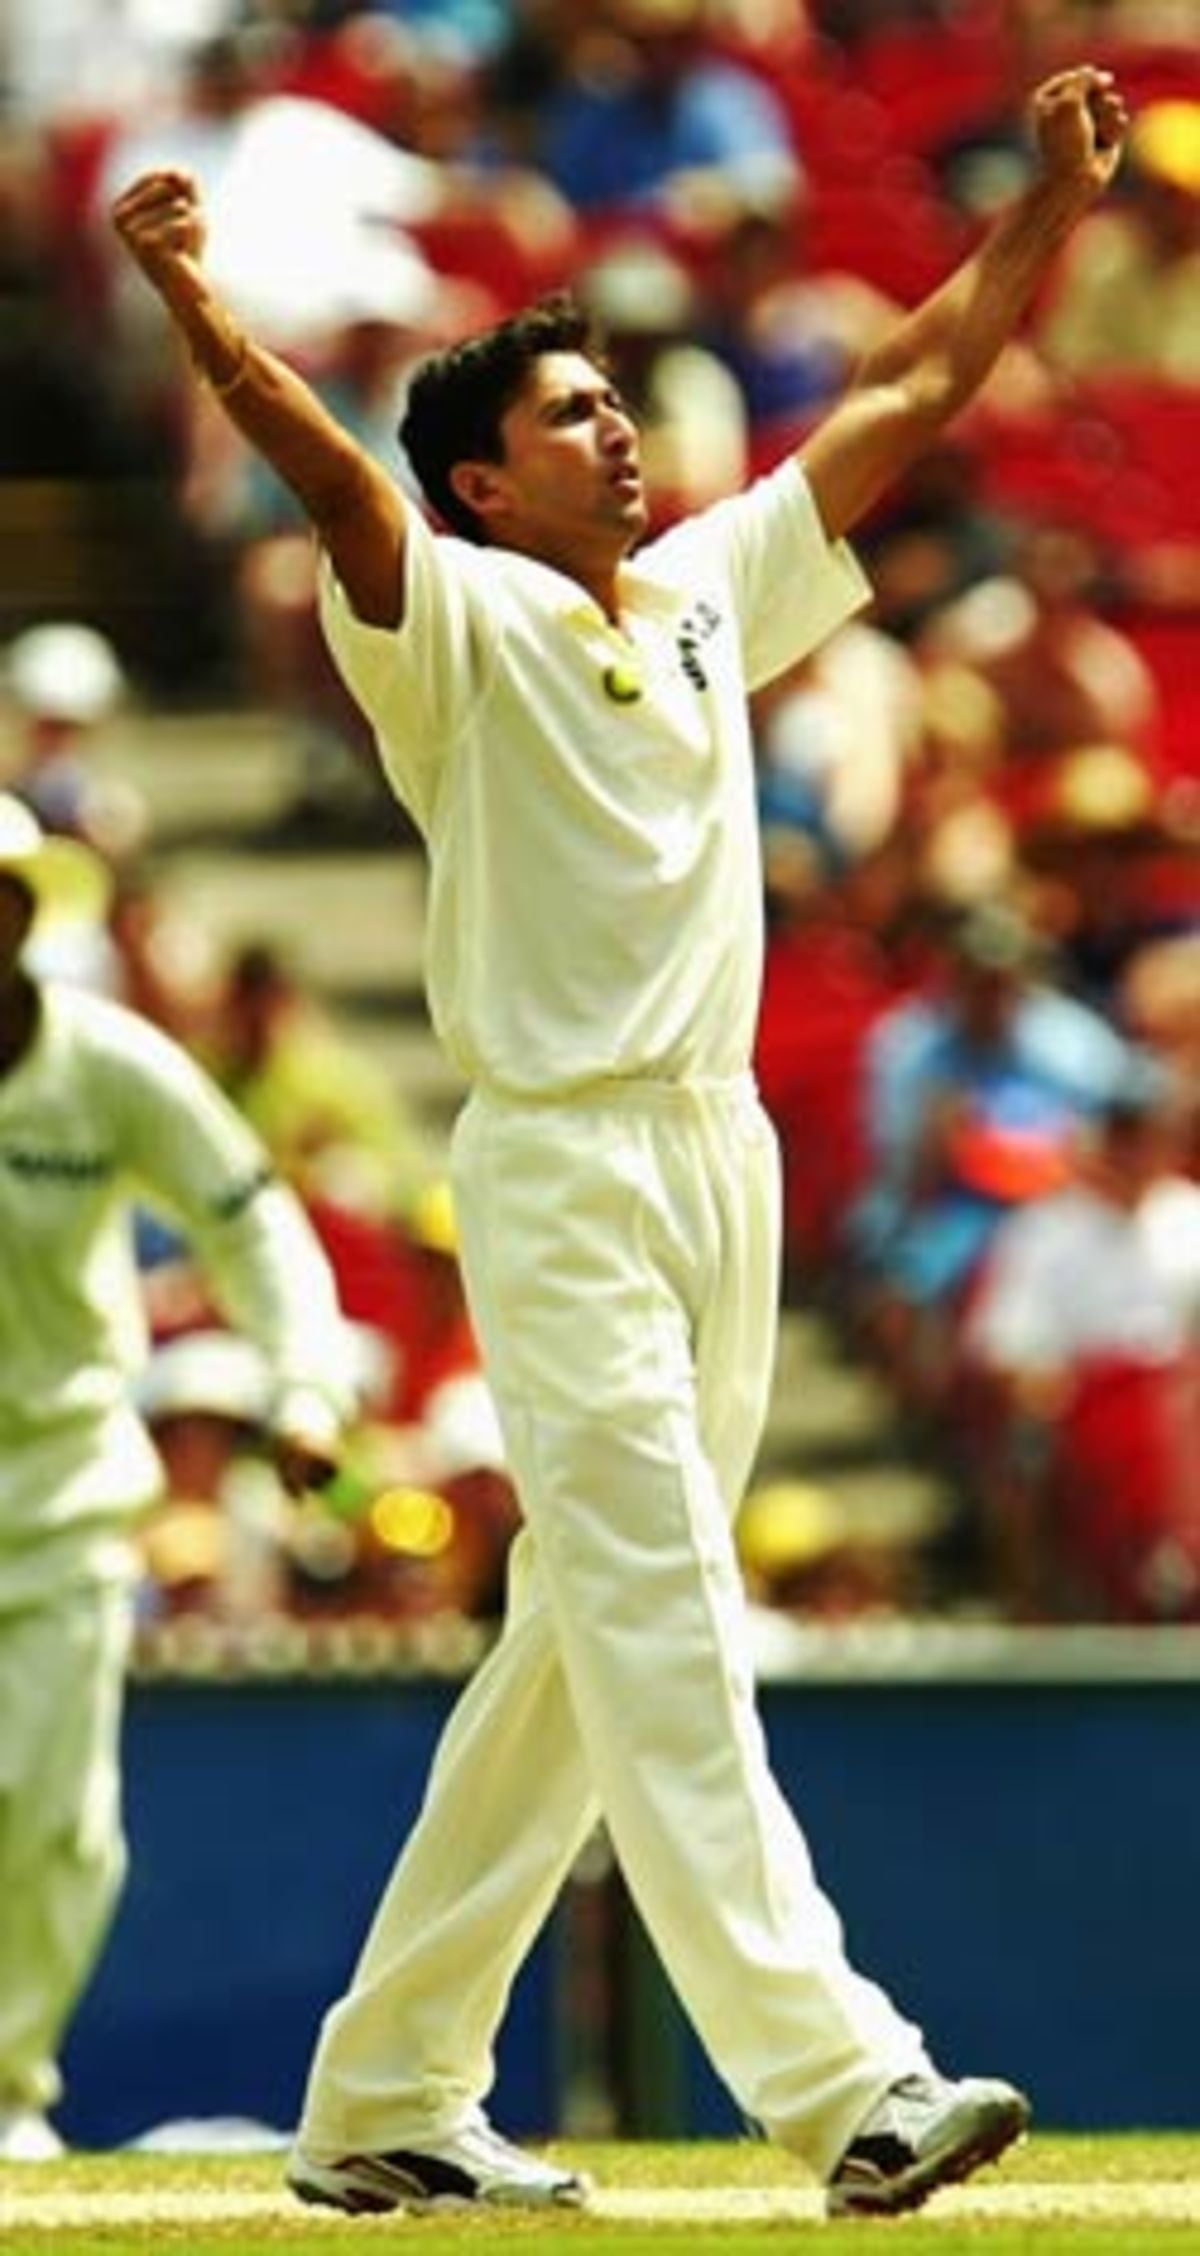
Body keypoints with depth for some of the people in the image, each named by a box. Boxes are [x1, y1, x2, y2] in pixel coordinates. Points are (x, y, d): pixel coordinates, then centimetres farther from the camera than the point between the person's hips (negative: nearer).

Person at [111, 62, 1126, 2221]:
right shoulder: (461, 623, -4)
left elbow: (907, 399, 23)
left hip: (724, 1152, 8)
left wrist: (1048, 205, 20)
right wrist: (197, 313, -40)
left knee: (579, 1651, 9)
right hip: (561, 1168, -8)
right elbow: (337, 483, -23)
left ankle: (386, 2101, 16)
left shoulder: (708, 593, 17)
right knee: (664, 1625, -14)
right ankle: (843, 2082, -25)